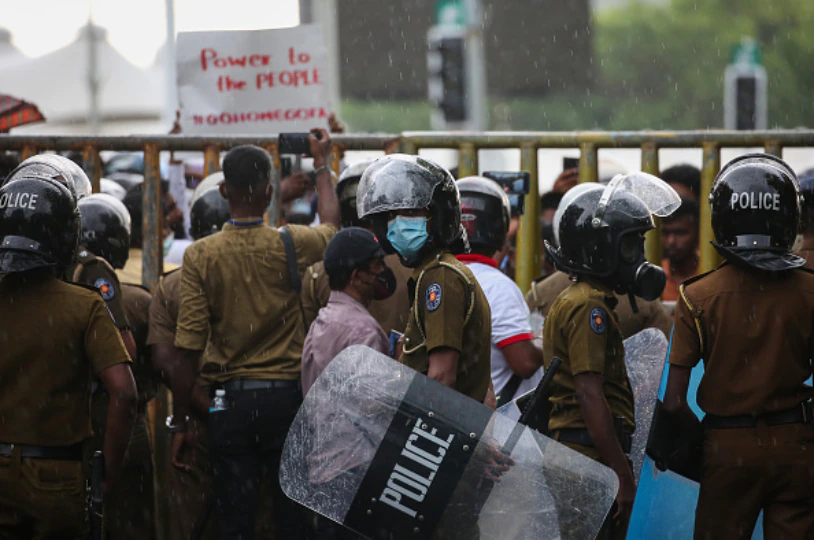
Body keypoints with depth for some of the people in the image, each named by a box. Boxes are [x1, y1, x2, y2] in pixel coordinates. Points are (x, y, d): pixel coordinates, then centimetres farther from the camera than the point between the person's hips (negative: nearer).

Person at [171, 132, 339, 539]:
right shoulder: (289, 246, -6)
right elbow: (331, 227, 21)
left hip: (231, 399, 0)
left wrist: (179, 422, 2)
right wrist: (322, 166, 35)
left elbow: (188, 352, -7)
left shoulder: (200, 256, -7)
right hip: (287, 395, 0)